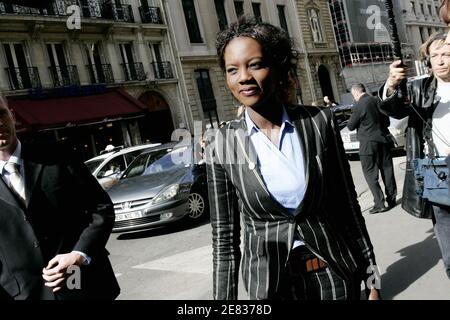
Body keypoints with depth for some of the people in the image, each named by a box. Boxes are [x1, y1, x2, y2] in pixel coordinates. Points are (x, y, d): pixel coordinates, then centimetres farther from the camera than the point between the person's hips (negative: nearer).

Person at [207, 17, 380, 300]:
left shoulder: (319, 122, -8)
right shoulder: (223, 148, -9)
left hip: (334, 274, 1)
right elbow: (225, 237, -4)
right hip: (271, 281, 0)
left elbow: (348, 205, -1)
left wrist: (371, 278, 3)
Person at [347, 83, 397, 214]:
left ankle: (380, 204, -3)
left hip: (369, 144, -6)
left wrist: (351, 120, 13)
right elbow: (387, 122, 15)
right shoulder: (377, 101, 6)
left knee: (370, 174, 1)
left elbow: (351, 126, -6)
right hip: (384, 140, 7)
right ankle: (391, 199, 23)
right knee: (387, 170, 13)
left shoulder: (358, 106, -15)